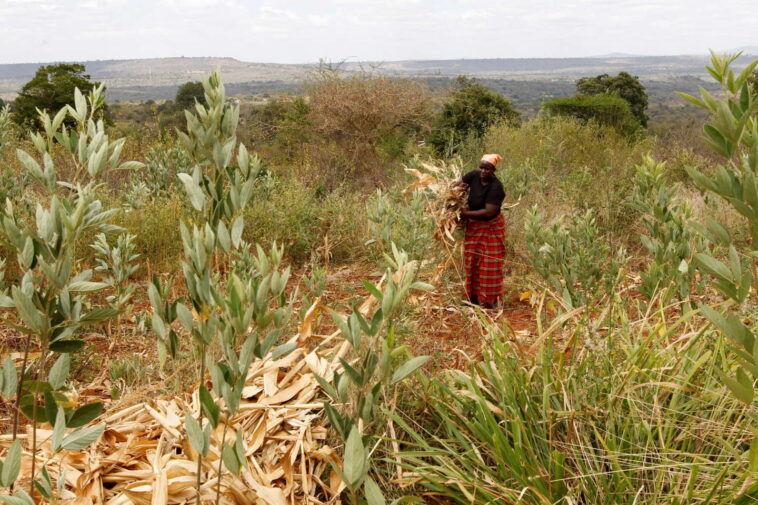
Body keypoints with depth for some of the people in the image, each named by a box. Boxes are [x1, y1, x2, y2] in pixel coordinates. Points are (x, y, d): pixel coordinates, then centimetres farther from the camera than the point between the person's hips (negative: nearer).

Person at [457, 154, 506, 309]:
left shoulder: (496, 187, -25)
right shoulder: (474, 175, -10)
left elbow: (489, 212, -29)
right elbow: (459, 185, 5)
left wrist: (466, 214, -25)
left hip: (491, 228, -6)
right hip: (473, 226, 6)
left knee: (489, 264, -1)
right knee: (472, 261, 10)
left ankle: (490, 300, 8)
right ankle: (474, 297, 20)